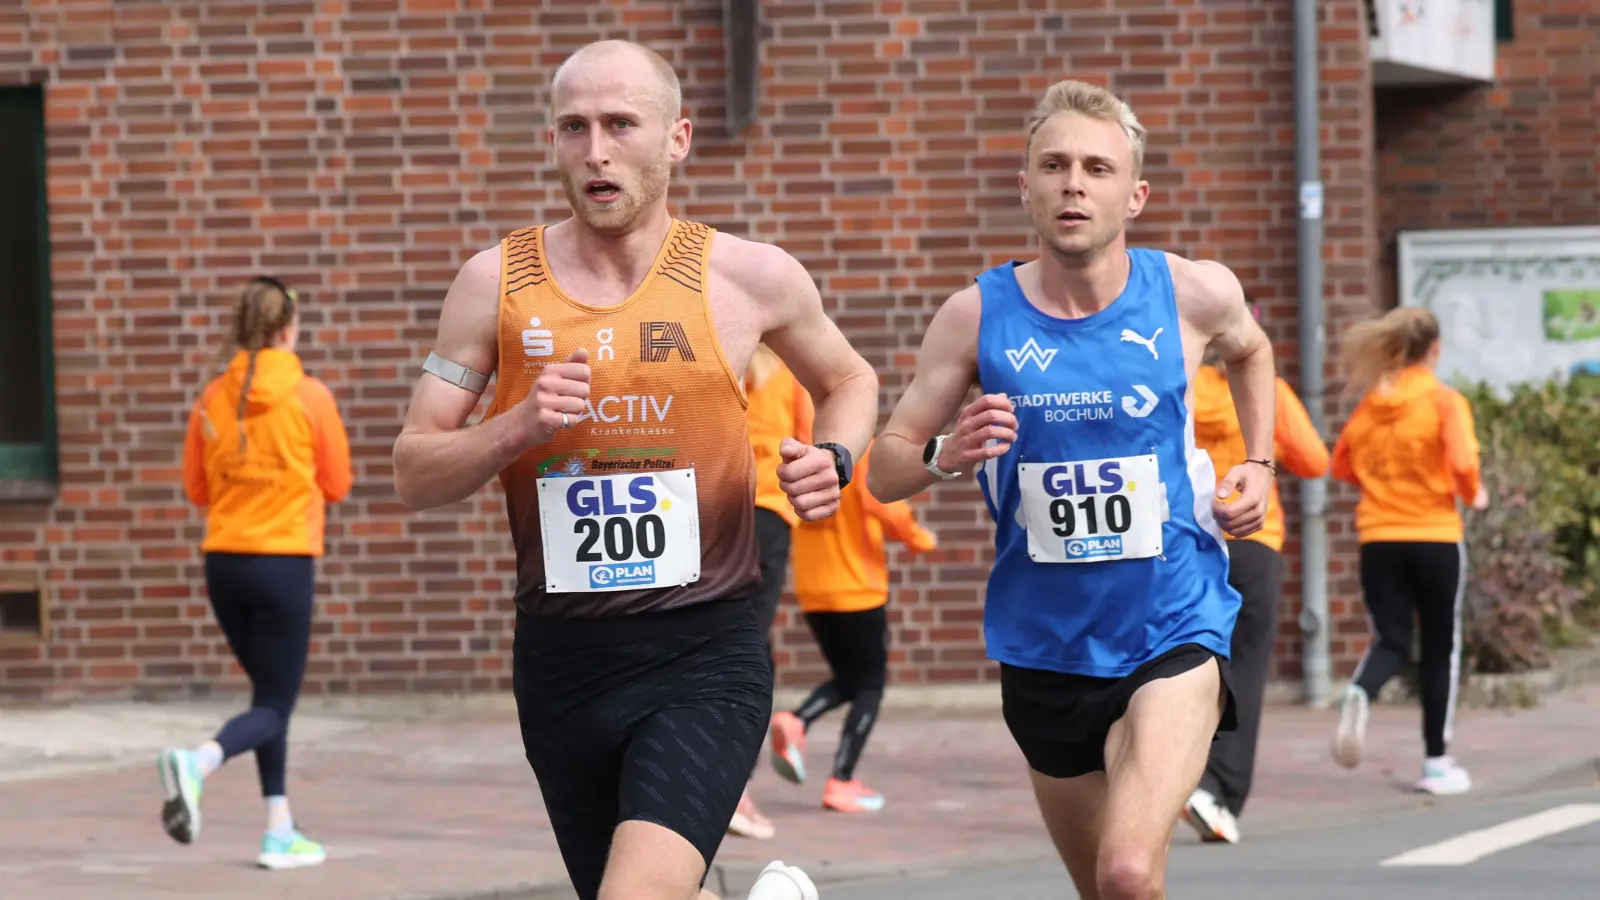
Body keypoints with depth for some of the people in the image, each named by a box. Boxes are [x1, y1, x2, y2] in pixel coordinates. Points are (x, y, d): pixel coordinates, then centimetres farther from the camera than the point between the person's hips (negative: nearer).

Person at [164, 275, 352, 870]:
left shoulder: (213, 398, 1)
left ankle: (280, 831, 17)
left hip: (223, 561, 5)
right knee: (273, 706, 0)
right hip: (285, 561, -5)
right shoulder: (310, 397, -9)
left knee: (270, 692, 19)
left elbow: (196, 488, 8)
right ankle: (197, 763, -29)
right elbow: (337, 485, 0)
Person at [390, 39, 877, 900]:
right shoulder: (497, 281, 1)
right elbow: (413, 473, 3)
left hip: (704, 654, -3)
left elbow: (849, 381, 20)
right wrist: (519, 427, -15)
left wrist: (833, 459, -1)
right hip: (561, 656, 3)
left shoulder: (750, 277, 0)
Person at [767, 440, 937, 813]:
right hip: (858, 587, -6)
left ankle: (796, 723, -9)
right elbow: (881, 503, -23)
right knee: (870, 684, 6)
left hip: (812, 590, 6)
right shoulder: (865, 451, -10)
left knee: (846, 679, 19)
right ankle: (842, 782, -3)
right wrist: (919, 538, -8)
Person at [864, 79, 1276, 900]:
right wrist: (948, 455, -22)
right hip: (1044, 643, 2)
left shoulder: (1192, 294, -4)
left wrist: (1259, 465, 9)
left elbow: (1250, 350, 22)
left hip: (1173, 629, -2)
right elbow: (883, 470, -1)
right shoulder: (977, 315, -5)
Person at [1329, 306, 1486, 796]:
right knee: (1441, 647, 10)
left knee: (1390, 641, 8)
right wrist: (1473, 494, 1)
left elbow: (1341, 466, 11)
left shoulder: (1368, 406, 5)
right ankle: (1437, 762, 12)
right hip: (1436, 535, -3)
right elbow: (1463, 462, -19)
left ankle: (1359, 694, -27)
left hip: (1378, 539, 3)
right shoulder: (1444, 401, -8)